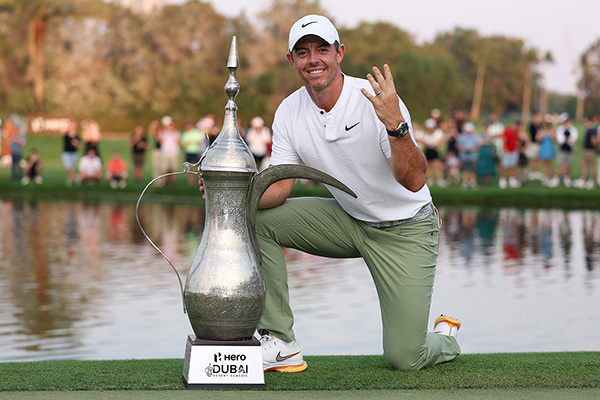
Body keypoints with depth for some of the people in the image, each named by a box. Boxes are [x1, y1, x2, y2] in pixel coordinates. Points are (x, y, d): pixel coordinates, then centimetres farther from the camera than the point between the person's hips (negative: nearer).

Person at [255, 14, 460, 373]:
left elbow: (414, 181, -31)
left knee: (404, 358, -13)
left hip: (406, 230, -5)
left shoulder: (376, 100, -24)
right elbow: (279, 186, -7)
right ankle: (281, 345, -8)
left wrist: (396, 125, -49)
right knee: (256, 219, -15)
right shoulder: (290, 112, -7)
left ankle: (446, 337, 27)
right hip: (348, 219, 5)